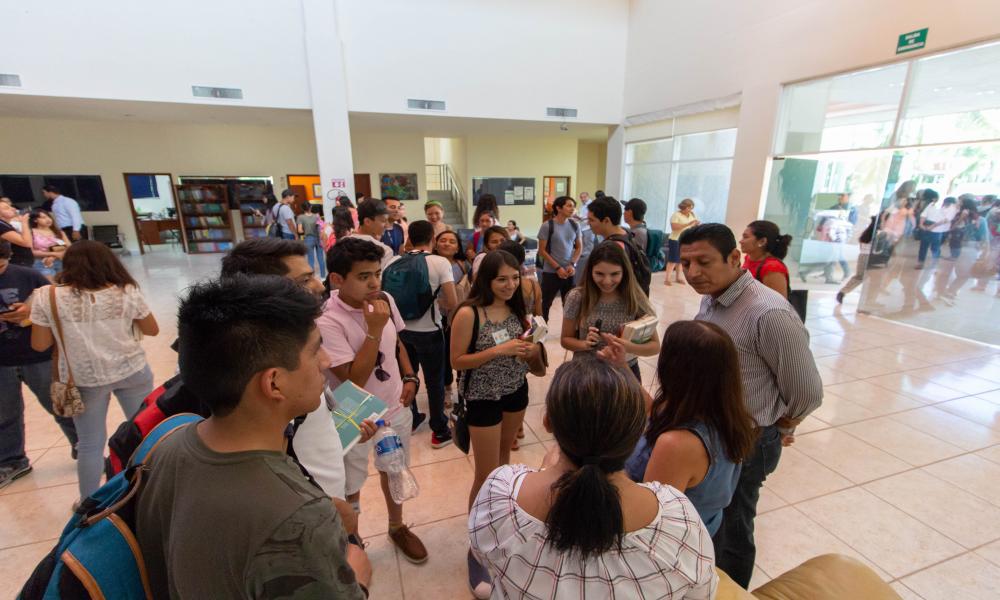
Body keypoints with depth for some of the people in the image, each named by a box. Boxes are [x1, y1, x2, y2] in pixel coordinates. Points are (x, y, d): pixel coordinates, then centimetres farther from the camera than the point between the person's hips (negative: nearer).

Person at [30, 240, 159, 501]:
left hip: (83, 379, 0)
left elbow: (39, 344, -2)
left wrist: (62, 329, 13)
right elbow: (152, 330, 2)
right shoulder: (126, 291, -7)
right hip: (132, 372, 0)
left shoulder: (46, 296, -8)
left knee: (91, 444, 15)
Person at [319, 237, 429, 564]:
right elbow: (354, 379, -27)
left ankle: (397, 526, 52)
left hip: (396, 408, 5)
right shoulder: (327, 321, -27)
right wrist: (374, 330, -31)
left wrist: (409, 378, -3)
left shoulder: (385, 300, -8)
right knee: (350, 490, 17)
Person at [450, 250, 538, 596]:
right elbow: (457, 361, -18)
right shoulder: (468, 314, -22)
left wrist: (527, 350, -13)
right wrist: (498, 350, -27)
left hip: (516, 391, 6)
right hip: (483, 398, -5)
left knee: (505, 453, 24)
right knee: (486, 474, 3)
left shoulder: (517, 309, -3)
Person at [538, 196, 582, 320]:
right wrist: (558, 268, -12)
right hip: (551, 272, -3)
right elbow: (542, 251, -8)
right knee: (545, 303, 4)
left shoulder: (575, 225, 4)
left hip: (570, 272, 4)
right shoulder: (547, 226, -9)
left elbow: (579, 247, 11)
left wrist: (572, 264, -5)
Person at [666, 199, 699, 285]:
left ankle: (677, 277, 20)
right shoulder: (676, 215, -11)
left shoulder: (691, 215, 10)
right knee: (673, 260, -6)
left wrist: (696, 224, -9)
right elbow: (674, 227, -24)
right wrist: (688, 224, -26)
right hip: (676, 241, -6)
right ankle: (666, 279, -2)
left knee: (681, 260, 10)